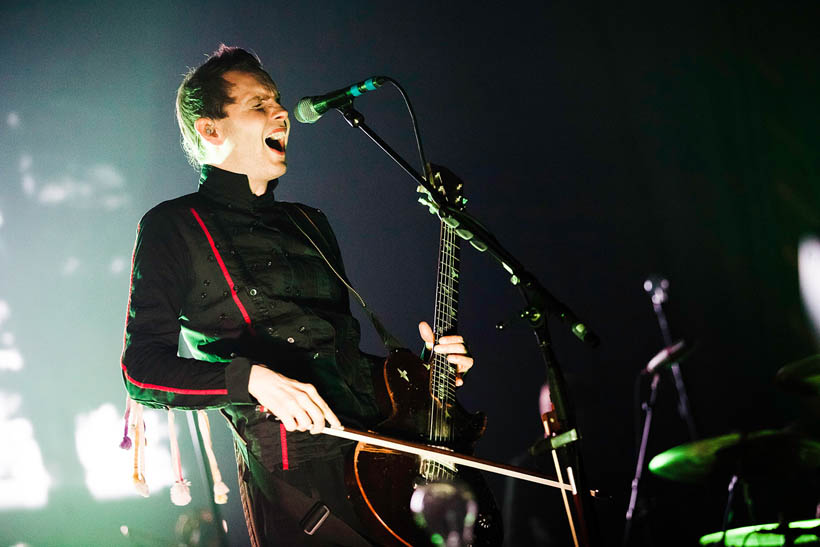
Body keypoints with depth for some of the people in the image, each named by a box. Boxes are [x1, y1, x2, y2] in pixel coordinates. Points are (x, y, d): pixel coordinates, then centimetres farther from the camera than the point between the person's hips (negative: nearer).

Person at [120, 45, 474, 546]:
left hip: (382, 455, 6)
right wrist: (251, 378, -20)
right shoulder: (174, 227, 3)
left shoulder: (310, 224, 23)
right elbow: (143, 370, -6)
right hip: (294, 477, -6)